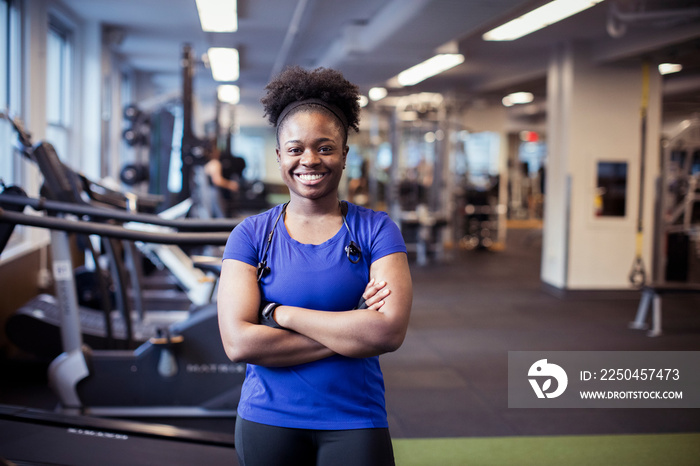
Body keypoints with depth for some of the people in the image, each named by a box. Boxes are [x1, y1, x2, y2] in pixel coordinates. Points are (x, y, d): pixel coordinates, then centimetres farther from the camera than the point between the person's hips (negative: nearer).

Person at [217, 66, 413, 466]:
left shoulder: (376, 230, -4)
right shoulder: (251, 235, -2)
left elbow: (391, 331, -17)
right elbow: (239, 343, -13)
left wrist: (281, 313, -14)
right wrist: (351, 331, -16)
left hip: (354, 422, -1)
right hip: (268, 421, 1)